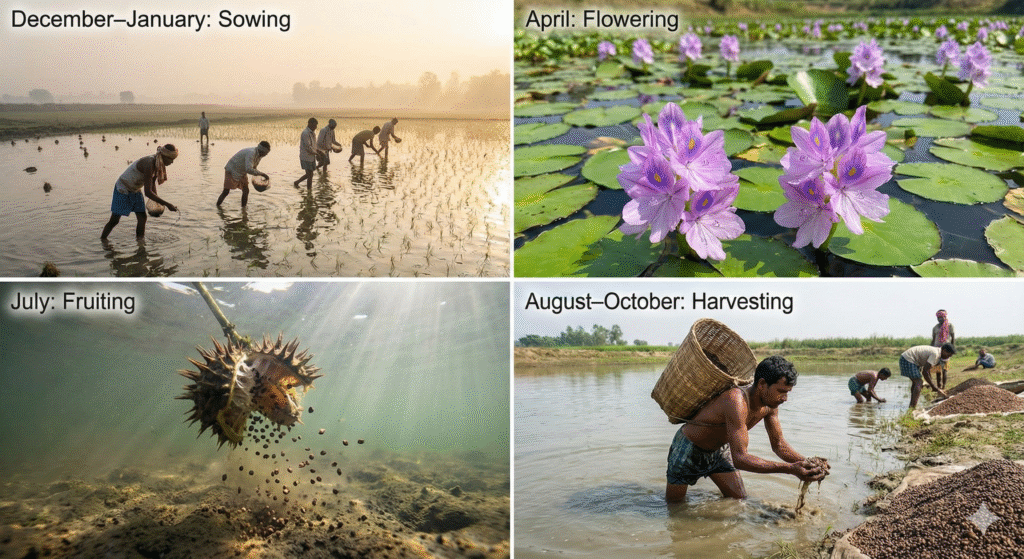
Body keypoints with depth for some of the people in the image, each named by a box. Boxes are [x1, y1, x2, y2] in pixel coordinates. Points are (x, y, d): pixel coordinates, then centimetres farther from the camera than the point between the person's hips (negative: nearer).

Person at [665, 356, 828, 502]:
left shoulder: (770, 404, -13)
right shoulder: (737, 401, -40)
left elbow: (778, 444, 2)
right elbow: (739, 458, -43)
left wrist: (805, 462, -17)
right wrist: (790, 469, -47)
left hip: (719, 450, 7)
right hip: (689, 448, -7)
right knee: (674, 503, 5)